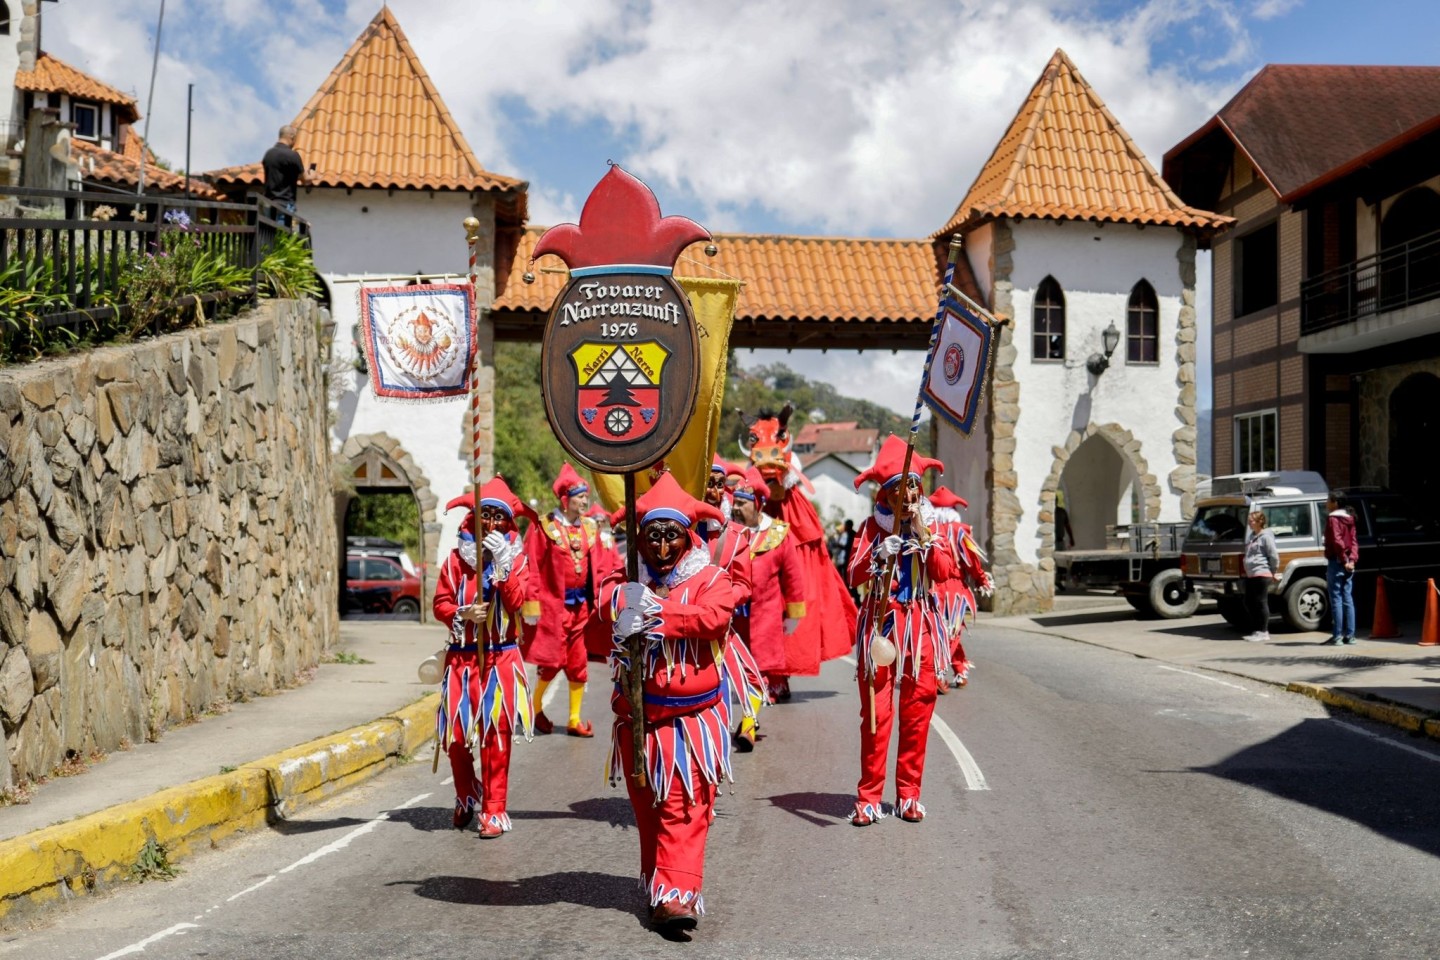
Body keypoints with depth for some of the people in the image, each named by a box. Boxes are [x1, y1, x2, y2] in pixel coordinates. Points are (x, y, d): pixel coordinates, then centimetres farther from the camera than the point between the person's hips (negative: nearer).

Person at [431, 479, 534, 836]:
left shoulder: (515, 558, 3)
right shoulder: (457, 559, 4)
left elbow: (517, 602, -11)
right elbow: (440, 603, 2)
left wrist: (502, 562, -19)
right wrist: (461, 615, -17)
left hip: (501, 659, -1)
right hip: (462, 658, 1)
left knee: (496, 736, -1)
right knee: (455, 734, -1)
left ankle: (494, 810, 9)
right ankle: (466, 796, 25)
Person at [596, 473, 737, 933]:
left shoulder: (710, 579, -3)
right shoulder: (628, 579, 6)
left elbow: (715, 617, -23)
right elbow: (607, 602, -15)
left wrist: (653, 613, -25)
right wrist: (630, 600, -37)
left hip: (692, 717, -3)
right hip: (638, 716, 3)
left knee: (683, 808, -9)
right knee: (647, 807, 13)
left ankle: (677, 894, -11)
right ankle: (658, 885, 28)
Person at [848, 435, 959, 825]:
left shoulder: (931, 525, 8)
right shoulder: (873, 526, 2)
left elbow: (945, 571, -6)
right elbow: (854, 576, -9)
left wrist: (922, 532, -11)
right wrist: (879, 555, -26)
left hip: (922, 624, 2)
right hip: (881, 621, -2)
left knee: (917, 712, 4)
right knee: (876, 712, -5)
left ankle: (908, 794, 14)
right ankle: (868, 797, 2)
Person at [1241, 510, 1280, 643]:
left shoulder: (1266, 536, -10)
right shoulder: (1252, 536, 16)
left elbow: (1274, 556, -11)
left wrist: (1273, 572, -4)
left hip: (1262, 575, -9)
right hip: (1250, 575, 9)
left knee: (1261, 603, -5)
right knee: (1249, 602, 12)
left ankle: (1264, 633, 2)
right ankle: (1256, 631, 21)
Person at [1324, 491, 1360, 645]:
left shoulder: (1333, 519, -9)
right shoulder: (1349, 519, 16)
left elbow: (1337, 541, -18)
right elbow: (1353, 541, 9)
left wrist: (1344, 559, -14)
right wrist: (1352, 560, 0)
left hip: (1337, 563, -8)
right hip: (1348, 565, 8)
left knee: (1336, 599, -7)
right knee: (1348, 599, 9)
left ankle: (1337, 636, -8)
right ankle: (1350, 635, 10)